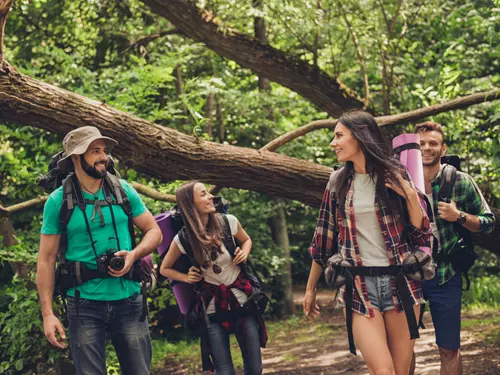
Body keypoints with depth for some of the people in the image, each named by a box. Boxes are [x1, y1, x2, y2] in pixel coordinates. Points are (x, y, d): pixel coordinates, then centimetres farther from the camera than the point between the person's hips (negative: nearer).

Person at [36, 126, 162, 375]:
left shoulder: (123, 191, 3)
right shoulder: (58, 201, -4)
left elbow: (154, 231, 10)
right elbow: (46, 259, -2)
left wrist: (134, 254, -12)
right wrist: (47, 314, -8)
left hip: (127, 299, 2)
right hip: (85, 303, -2)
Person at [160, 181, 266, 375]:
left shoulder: (228, 222, -7)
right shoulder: (183, 239, -11)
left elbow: (246, 240, 17)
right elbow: (165, 269, 8)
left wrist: (244, 253, -4)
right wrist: (187, 278, -8)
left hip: (241, 298, 2)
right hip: (213, 306, -2)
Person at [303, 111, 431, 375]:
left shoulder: (395, 175, 1)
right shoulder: (338, 182, 6)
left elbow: (421, 237, 1)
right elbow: (324, 239, 13)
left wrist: (411, 197, -12)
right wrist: (310, 288, 17)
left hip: (400, 282, 0)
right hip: (358, 286, 0)